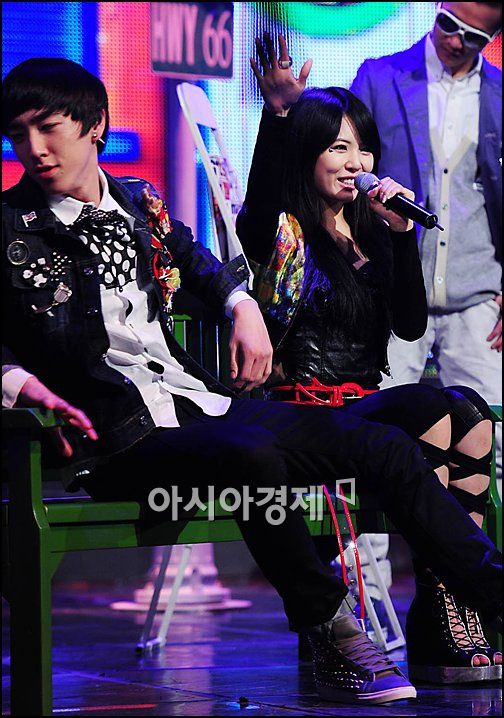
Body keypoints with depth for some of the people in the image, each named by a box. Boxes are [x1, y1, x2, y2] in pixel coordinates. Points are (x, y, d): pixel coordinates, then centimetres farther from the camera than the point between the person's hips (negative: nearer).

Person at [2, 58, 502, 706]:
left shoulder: (140, 202, 16)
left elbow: (196, 259, 36)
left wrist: (242, 306, 18)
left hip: (205, 404, 7)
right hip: (121, 435, -7)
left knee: (386, 446, -6)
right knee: (252, 458, -37)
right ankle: (332, 640, -23)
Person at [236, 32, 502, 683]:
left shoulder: (371, 233, 21)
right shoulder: (283, 231, 2)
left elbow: (410, 326, 12)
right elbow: (259, 199, -23)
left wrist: (403, 235, 1)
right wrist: (279, 113, -38)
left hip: (368, 405, 6)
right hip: (304, 407, -6)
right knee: (436, 412, -30)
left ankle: (448, 626, -31)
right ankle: (443, 623, -30)